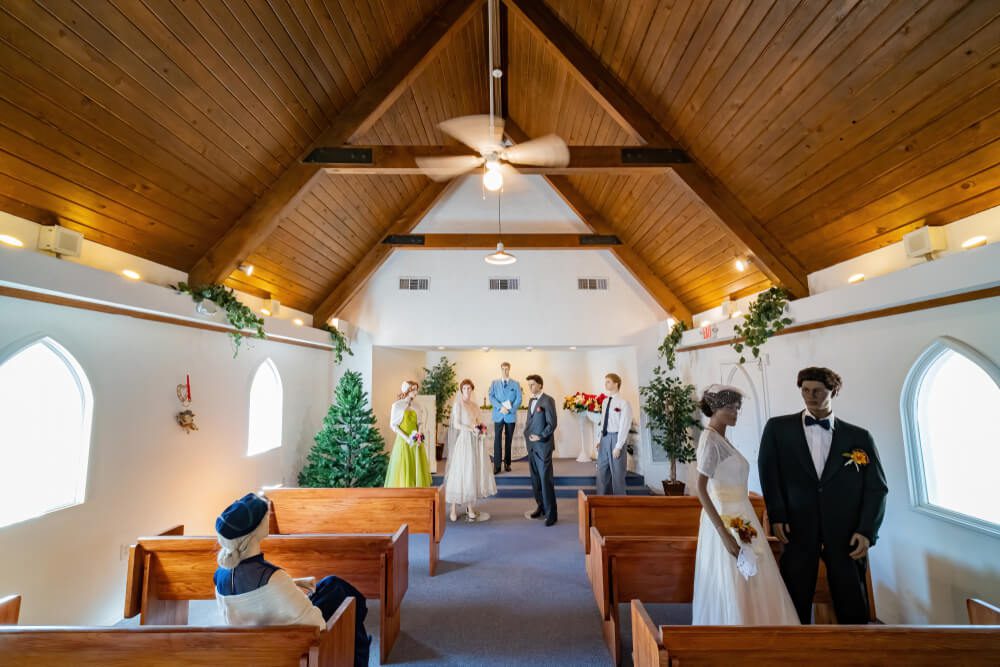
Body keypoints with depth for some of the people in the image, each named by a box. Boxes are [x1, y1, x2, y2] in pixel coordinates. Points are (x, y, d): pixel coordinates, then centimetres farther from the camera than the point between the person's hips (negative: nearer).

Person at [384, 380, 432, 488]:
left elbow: (420, 423, 11)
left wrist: (419, 435, -10)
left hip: (416, 442, 4)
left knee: (417, 468, 4)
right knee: (403, 469, -2)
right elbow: (393, 425, -6)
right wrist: (406, 438, -16)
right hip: (403, 441, -4)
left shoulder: (417, 407, 9)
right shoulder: (397, 405, -4)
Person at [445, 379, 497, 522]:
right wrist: (471, 429, -19)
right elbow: (456, 425, -10)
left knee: (474, 472, 6)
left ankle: (470, 508, 14)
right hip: (464, 440, -6)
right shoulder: (458, 404, -4)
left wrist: (480, 426, -1)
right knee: (460, 472, -4)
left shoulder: (475, 405, 14)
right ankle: (454, 509, 4)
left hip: (476, 442, 6)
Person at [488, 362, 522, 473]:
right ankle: (497, 465, -3)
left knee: (509, 440, 9)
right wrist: (500, 407, -16)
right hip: (498, 415, 0)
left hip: (511, 416, 1)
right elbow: (491, 397, -1)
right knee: (497, 440, -5)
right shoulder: (494, 383, 8)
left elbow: (519, 399, 0)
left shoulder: (515, 384, 6)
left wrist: (510, 409, -14)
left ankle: (507, 464, 19)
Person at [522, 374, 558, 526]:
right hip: (531, 446, 7)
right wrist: (527, 433, 9)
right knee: (535, 479, 12)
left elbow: (552, 423, -14)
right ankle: (541, 508, 25)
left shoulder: (547, 400, -10)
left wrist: (540, 437, -15)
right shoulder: (531, 401, 14)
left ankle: (551, 514, 3)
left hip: (543, 446, -7)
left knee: (545, 480, -5)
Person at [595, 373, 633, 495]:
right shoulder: (605, 401, 10)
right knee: (602, 472, 12)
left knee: (617, 473, 6)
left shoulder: (623, 403, -13)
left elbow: (624, 426, -15)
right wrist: (600, 440, 10)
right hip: (604, 438, 7)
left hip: (615, 438, -7)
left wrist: (618, 446, -16)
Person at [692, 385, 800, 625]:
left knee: (748, 587, 16)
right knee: (732, 590, 1)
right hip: (726, 520, -9)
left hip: (739, 517, 9)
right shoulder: (710, 439, -17)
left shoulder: (722, 438, 10)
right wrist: (724, 534, -26)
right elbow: (701, 489, -23)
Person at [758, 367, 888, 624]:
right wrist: (776, 516, -8)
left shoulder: (859, 436, 7)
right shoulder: (778, 427, 4)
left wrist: (867, 531, -5)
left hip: (846, 534, 1)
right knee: (796, 605, 6)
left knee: (853, 609, 9)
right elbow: (768, 473, 0)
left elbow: (877, 487, 5)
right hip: (797, 530, -1)